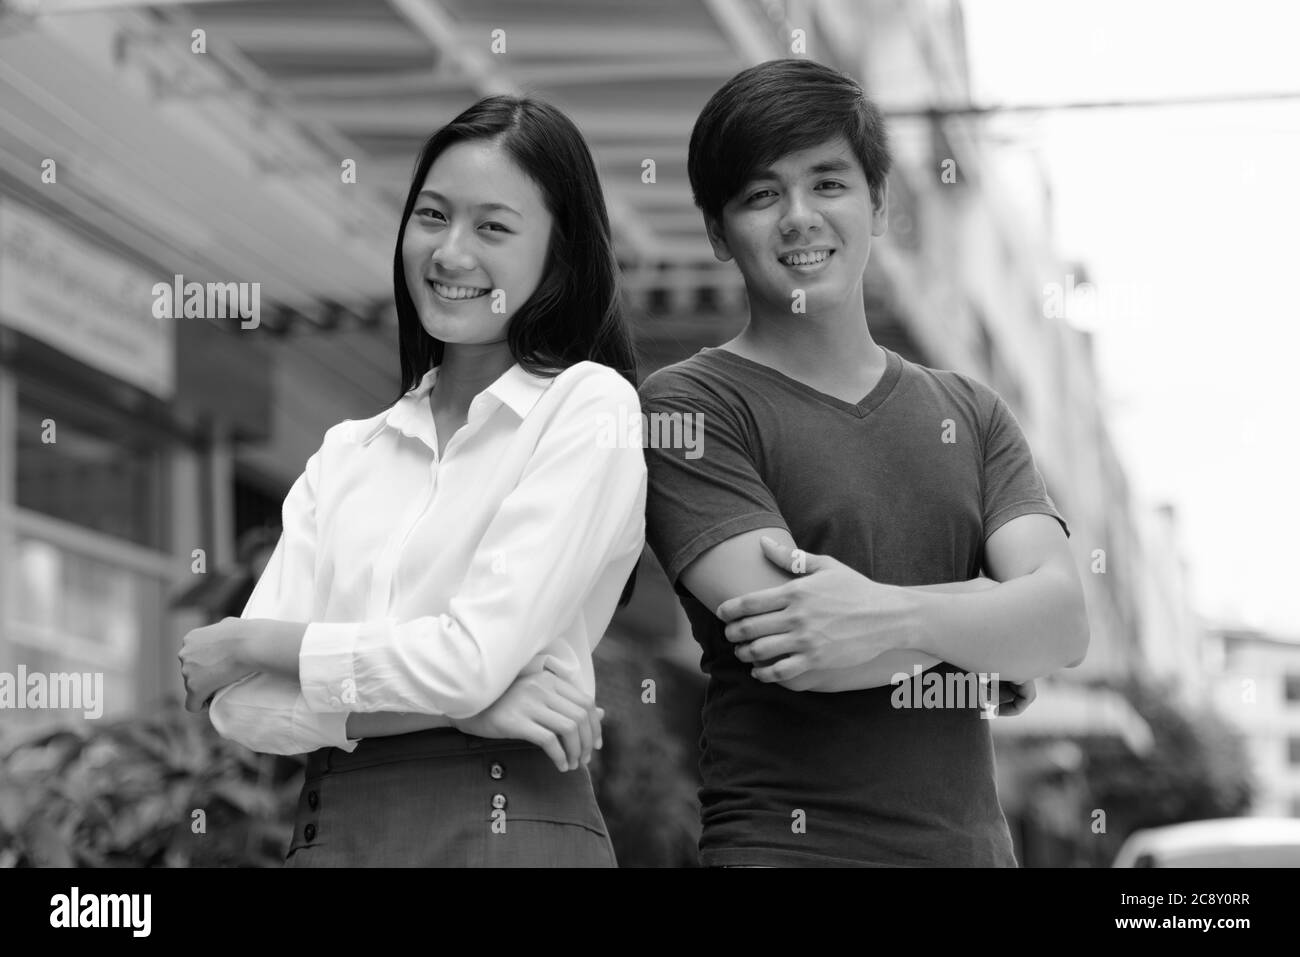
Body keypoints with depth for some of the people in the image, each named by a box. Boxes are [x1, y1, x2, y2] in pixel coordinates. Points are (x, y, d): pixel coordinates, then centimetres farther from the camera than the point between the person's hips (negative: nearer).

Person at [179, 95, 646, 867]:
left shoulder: (589, 405, -3)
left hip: (508, 827, -4)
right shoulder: (344, 455, 11)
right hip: (329, 826, 4)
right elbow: (241, 703, 1)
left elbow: (474, 658, -13)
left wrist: (249, 642, -1)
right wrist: (455, 706, -13)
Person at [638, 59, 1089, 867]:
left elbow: (1064, 620, -4)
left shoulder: (972, 412, 11)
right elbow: (796, 648, -16)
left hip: (972, 841, 5)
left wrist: (900, 619, -21)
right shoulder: (688, 406, -5)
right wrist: (992, 622, -7)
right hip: (785, 842, -4)